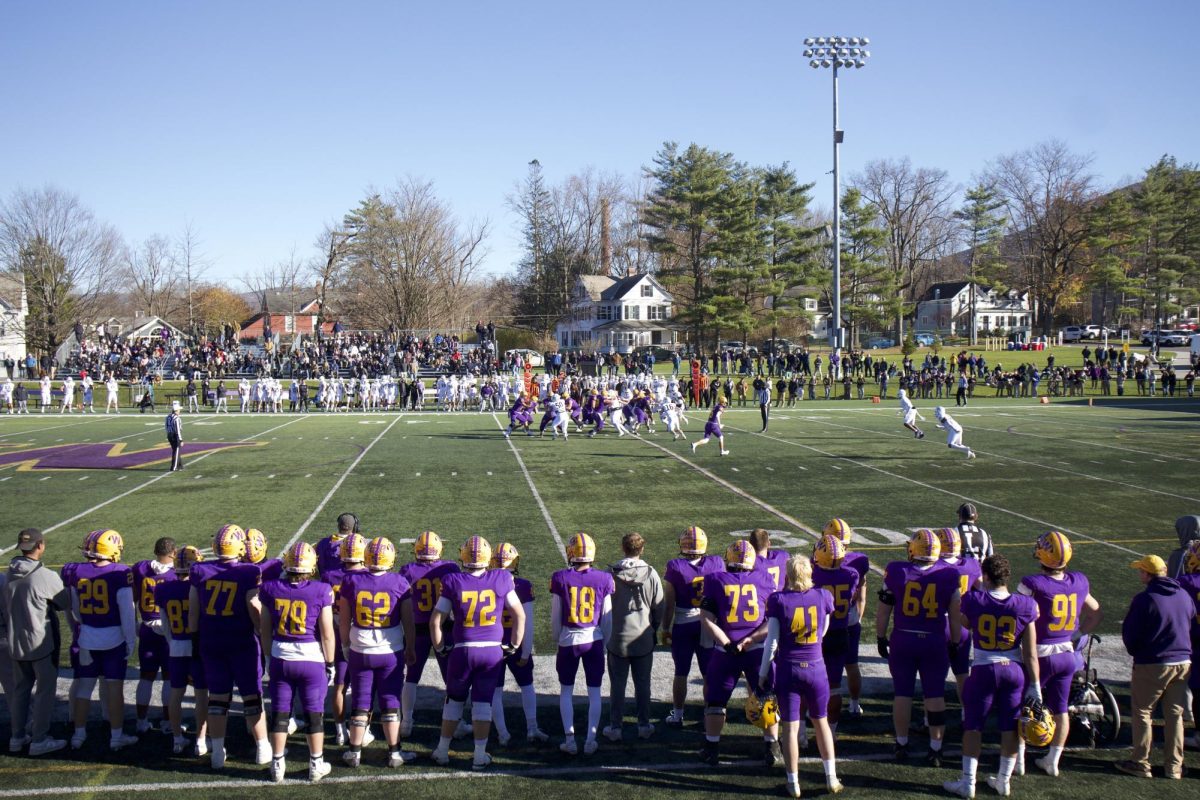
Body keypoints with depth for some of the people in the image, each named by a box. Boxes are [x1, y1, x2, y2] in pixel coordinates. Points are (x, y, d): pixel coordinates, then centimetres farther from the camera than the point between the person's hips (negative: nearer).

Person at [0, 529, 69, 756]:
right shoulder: (47, 577, -21)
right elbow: (65, 603, -8)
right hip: (42, 643, -6)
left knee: (20, 690, 18)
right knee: (44, 691, 6)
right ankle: (39, 740, 10)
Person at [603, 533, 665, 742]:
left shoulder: (611, 573, -12)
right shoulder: (651, 574, -9)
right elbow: (660, 606, -1)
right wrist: (653, 629, 15)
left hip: (618, 638, -1)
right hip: (644, 639, 1)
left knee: (617, 685, 9)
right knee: (643, 684, 13)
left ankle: (615, 727, 14)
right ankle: (644, 726, 20)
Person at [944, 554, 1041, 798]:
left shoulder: (972, 601, -12)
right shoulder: (1025, 606, -8)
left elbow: (962, 625, 10)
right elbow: (1030, 653, -4)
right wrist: (1034, 685, 2)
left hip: (984, 670, -2)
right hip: (1015, 670, 2)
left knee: (973, 726, 9)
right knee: (1009, 727, 14)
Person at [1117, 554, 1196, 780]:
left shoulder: (1145, 599, -16)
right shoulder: (1184, 596, 1)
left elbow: (1129, 633, -10)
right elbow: (1190, 621, 14)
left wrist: (1135, 652, 9)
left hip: (1151, 665, -5)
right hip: (1183, 662, 5)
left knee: (1142, 713, 8)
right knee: (1175, 715, 13)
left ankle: (1140, 763, 11)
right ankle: (1174, 766, 17)